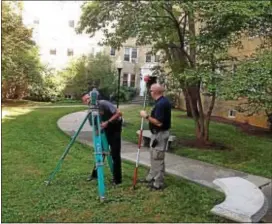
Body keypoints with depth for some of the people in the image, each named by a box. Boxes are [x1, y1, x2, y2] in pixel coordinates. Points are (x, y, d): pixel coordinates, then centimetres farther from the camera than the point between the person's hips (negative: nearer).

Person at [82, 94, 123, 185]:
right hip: (105, 129, 6)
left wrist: (107, 122, -30)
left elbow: (119, 113, -27)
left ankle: (117, 179, 3)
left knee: (115, 154, -7)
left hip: (114, 128, -6)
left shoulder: (104, 103, -22)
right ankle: (95, 173, 27)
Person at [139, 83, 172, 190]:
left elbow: (159, 122, -28)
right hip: (158, 133, 11)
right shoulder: (163, 101, 9)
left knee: (158, 158, -1)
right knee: (154, 156, 20)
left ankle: (158, 183, 9)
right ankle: (151, 177, 33)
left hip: (160, 134, -11)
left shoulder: (161, 104, -24)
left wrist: (146, 116, -21)